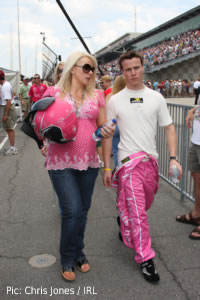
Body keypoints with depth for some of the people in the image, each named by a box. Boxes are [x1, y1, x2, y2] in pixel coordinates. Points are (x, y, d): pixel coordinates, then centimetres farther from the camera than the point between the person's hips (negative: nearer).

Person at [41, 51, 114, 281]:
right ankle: (67, 258, 20)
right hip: (61, 161, -3)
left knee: (83, 210, 13)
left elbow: (102, 126, 10)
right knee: (72, 210, -5)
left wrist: (107, 132, -14)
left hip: (88, 161, 4)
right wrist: (46, 143, -14)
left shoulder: (96, 96, 6)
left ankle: (78, 252, 36)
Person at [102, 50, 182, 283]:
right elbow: (107, 135, 1)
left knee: (144, 206, 20)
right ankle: (145, 258, 9)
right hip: (128, 162, -3)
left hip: (151, 161, 4)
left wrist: (173, 157, -6)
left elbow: (169, 127, 6)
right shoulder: (115, 100, -1)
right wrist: (107, 167, -3)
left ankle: (124, 221, 51)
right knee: (137, 212, -4)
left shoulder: (156, 97, 5)